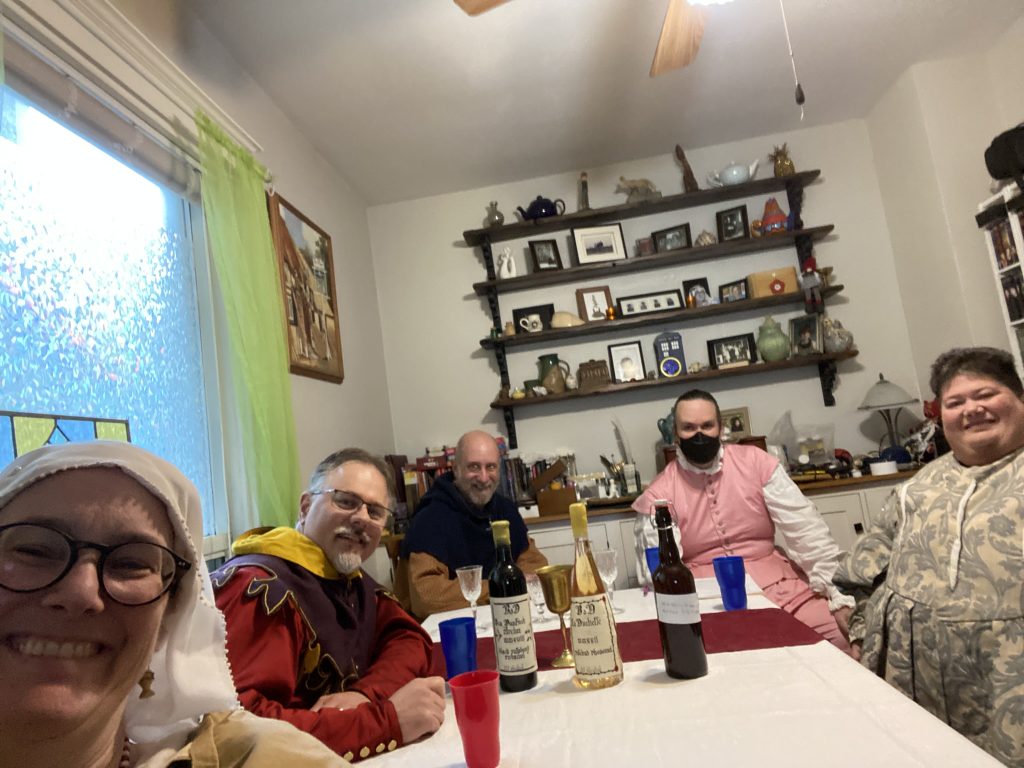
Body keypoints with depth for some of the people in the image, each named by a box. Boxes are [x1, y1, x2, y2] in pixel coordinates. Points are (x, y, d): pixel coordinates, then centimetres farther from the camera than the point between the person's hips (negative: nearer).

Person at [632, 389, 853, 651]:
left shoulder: (755, 462, 1)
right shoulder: (659, 493, -2)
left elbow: (805, 529, -1)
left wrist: (839, 595, -9)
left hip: (775, 582, 3)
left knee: (839, 644, -15)